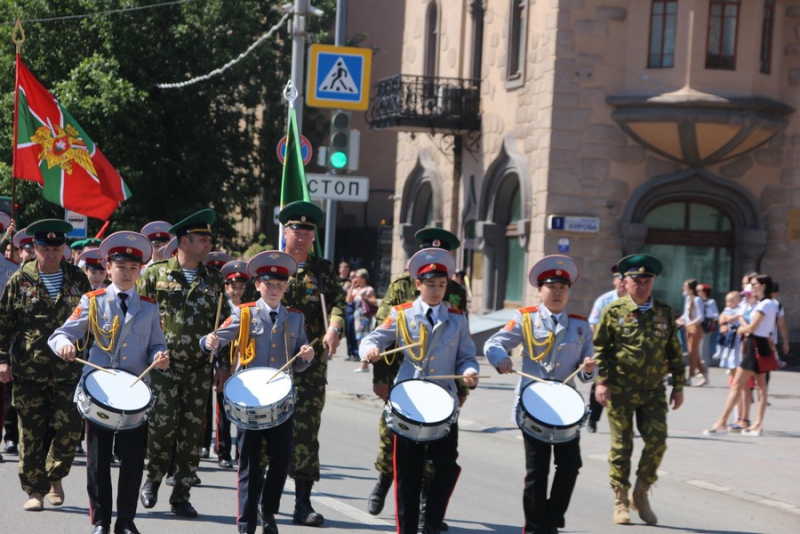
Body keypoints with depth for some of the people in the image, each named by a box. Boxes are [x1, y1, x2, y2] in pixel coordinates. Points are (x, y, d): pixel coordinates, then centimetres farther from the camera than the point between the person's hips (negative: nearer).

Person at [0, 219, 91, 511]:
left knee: (70, 428, -5)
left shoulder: (77, 278, 6)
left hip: (68, 369, 1)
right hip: (28, 370, -1)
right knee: (31, 432, 2)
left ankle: (55, 476, 20)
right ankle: (35, 490, 12)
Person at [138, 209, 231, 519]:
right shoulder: (156, 274, 1)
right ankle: (153, 479, 13)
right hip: (164, 363, -3)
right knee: (163, 423, -12)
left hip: (200, 368, 3)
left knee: (192, 432, 2)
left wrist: (224, 365, 9)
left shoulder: (214, 280, 11)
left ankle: (181, 497, 10)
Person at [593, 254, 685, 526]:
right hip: (620, 391, -3)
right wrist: (601, 381, -8)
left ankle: (641, 495, 12)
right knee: (621, 447, 1)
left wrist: (678, 386, 10)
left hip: (653, 391, 3)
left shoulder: (664, 313, 9)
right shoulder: (613, 312, 0)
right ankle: (621, 502, 11)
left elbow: (675, 352, 14)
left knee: (657, 442, -7)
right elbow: (599, 348, 1)